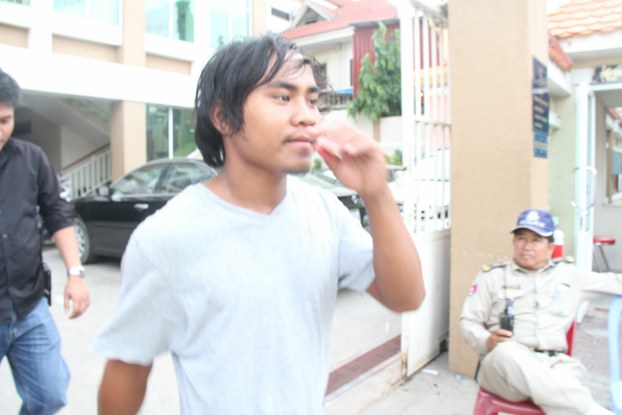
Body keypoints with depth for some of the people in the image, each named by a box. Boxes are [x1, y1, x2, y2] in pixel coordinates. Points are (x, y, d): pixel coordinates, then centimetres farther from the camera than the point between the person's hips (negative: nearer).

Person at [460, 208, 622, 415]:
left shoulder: (568, 273, 23)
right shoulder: (492, 276, 13)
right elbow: (468, 321, 9)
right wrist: (488, 341, -11)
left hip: (555, 364, 1)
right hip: (503, 363, 0)